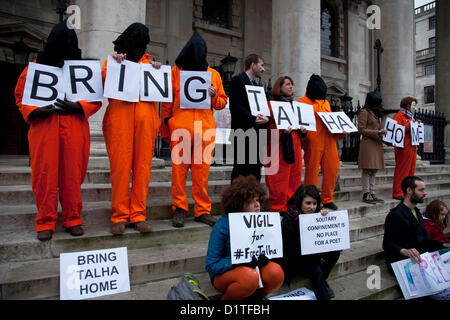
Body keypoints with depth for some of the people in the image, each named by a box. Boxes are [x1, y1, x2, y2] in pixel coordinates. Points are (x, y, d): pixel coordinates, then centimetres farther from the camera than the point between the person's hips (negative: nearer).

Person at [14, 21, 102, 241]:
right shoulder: (36, 66, 13)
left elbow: (96, 99, 7)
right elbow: (20, 94, 13)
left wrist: (77, 107, -11)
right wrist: (34, 111, -6)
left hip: (74, 130, 0)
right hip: (43, 130, 1)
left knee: (72, 175, 1)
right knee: (45, 175, -1)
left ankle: (73, 219, 14)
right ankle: (46, 222, 11)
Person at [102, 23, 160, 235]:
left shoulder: (149, 61, 25)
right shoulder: (113, 59, 21)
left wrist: (157, 72, 6)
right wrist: (117, 66, -1)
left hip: (146, 116, 2)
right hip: (119, 116, -1)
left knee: (143, 165, -3)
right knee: (120, 165, -7)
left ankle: (138, 214, 4)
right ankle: (119, 216, 1)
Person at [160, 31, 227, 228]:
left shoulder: (213, 74, 16)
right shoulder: (175, 71, 11)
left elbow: (222, 102, 20)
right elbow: (167, 102, 11)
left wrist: (214, 96, -2)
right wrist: (166, 129, 5)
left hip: (205, 129, 1)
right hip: (180, 128, -1)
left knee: (202, 171, 2)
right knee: (179, 169, -1)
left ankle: (202, 211, 12)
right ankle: (179, 210, 10)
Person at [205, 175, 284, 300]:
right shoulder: (222, 226, -19)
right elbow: (211, 265, -16)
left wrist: (264, 257, -17)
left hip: (252, 267, 5)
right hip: (224, 273, -4)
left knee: (276, 272, -24)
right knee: (250, 276, -35)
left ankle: (253, 296, 5)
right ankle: (226, 298, -4)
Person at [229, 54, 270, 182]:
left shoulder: (256, 85, 24)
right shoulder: (238, 80, -2)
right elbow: (235, 106, -14)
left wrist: (266, 118, -1)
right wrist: (253, 119, -18)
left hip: (256, 133, 8)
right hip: (243, 132, -8)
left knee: (255, 169, 8)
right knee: (241, 169, -7)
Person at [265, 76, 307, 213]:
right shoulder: (272, 104, 1)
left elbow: (301, 122, 27)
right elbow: (267, 126, -7)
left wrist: (303, 129, 5)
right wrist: (281, 130, -22)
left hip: (295, 146, 7)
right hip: (279, 147, -7)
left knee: (294, 179, 6)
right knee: (279, 181, -8)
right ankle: (278, 209, 0)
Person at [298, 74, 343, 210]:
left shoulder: (326, 103, 24)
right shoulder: (303, 101, 5)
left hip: (329, 140, 6)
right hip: (313, 142, -6)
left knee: (332, 169, 4)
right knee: (312, 171, -3)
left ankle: (327, 199, 17)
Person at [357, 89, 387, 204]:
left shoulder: (377, 113, 22)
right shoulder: (365, 112, -6)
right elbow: (361, 130, -12)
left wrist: (382, 132, 10)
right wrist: (377, 132, -17)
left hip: (377, 144, 9)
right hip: (368, 144, -9)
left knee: (374, 170, 9)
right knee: (367, 170, -7)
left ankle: (372, 194, 15)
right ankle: (366, 195, -3)